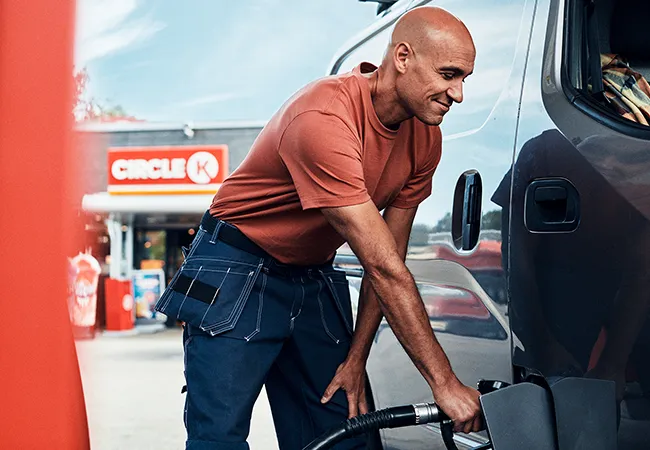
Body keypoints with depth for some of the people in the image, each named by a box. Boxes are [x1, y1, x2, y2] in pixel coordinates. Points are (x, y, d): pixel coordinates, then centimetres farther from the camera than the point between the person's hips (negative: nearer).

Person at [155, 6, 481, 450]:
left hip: (315, 280, 7)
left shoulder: (425, 138, -5)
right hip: (237, 275, -7)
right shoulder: (323, 118, -30)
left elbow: (389, 260, 0)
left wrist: (356, 359, -4)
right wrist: (444, 382, -29)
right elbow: (382, 267, -31)